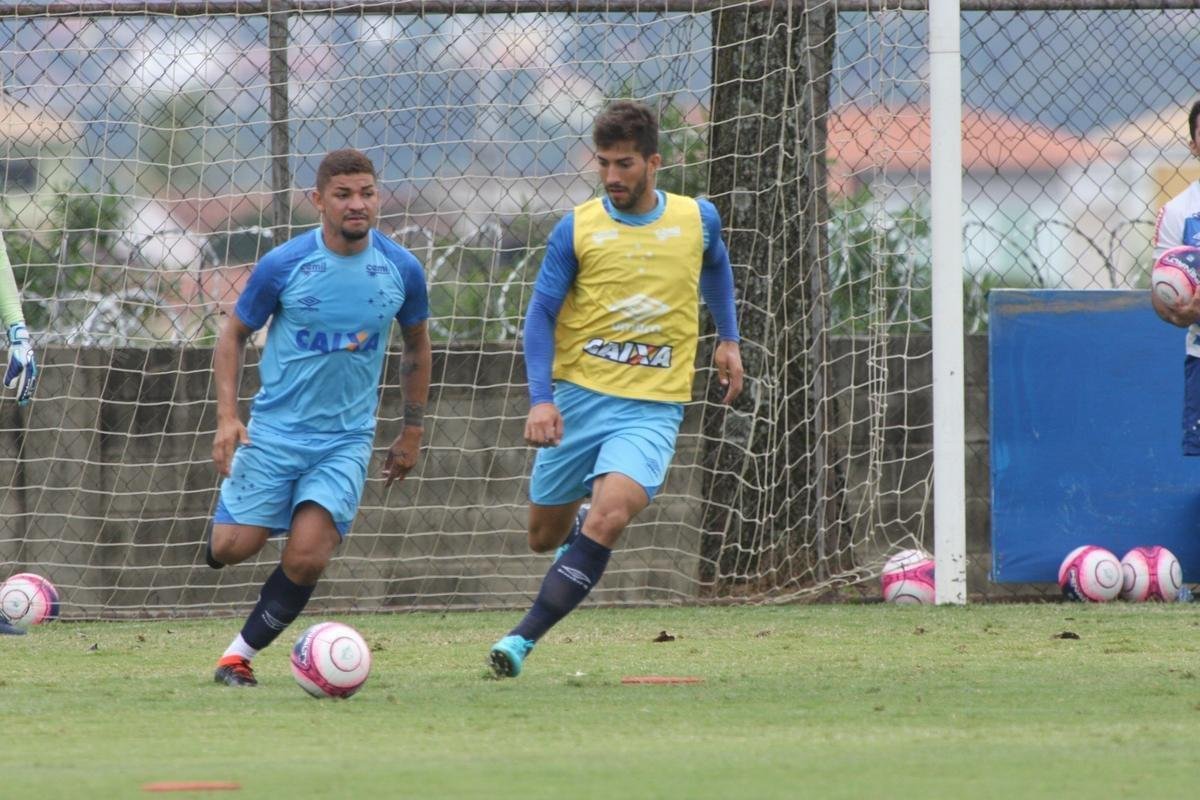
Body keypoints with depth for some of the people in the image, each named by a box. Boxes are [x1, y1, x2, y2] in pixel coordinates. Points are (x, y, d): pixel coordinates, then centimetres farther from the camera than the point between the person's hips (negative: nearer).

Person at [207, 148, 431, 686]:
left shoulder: (401, 270, -3)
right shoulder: (283, 265, -9)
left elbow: (417, 346, 14)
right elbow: (234, 334, 3)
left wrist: (412, 430, 16)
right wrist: (227, 416, -8)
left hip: (347, 438, 1)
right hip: (275, 429, -1)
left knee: (307, 559, -14)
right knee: (232, 549, -7)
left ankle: (240, 654, 4)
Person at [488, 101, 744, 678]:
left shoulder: (697, 219, 2)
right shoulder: (576, 229, -4)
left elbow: (715, 265, 26)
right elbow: (541, 315, -2)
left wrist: (728, 338, 24)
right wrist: (540, 399, -14)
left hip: (653, 407, -1)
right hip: (579, 397, 1)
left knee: (608, 519, -25)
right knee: (545, 536, 10)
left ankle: (523, 639, -24)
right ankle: (580, 518, 48)